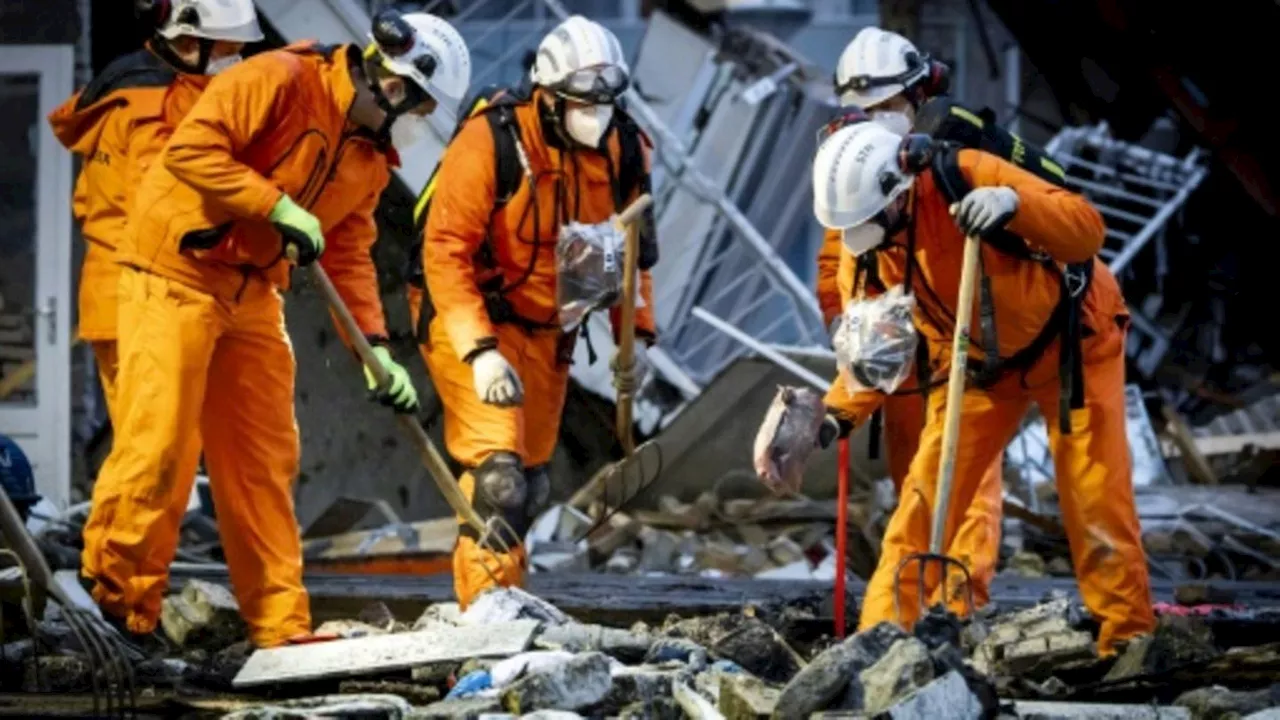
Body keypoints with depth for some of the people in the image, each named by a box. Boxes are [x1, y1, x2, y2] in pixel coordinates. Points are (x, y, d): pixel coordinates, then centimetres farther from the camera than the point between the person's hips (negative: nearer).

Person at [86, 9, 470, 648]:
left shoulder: (371, 155, 9)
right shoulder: (279, 81, -17)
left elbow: (349, 253, 13)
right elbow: (190, 147, -24)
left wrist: (376, 348, 3)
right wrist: (279, 206, -26)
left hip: (253, 296, 8)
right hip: (177, 275, -8)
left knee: (264, 460, 8)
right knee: (159, 446, -10)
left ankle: (281, 624, 11)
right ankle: (117, 607, -2)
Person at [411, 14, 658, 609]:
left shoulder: (623, 152, -5)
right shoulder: (490, 142, -24)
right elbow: (445, 252, -24)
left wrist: (636, 331, 2)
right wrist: (480, 351, -31)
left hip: (546, 333, 7)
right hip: (469, 318, -7)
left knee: (529, 484, 15)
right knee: (497, 472, -19)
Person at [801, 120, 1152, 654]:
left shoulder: (964, 177, -30)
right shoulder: (874, 237, -10)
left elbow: (1087, 230, -35)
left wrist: (1014, 202, -51)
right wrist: (839, 409, -6)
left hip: (1071, 344, -5)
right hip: (982, 364, 5)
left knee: (1096, 500, -9)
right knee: (926, 496, -4)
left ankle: (1129, 639, 0)